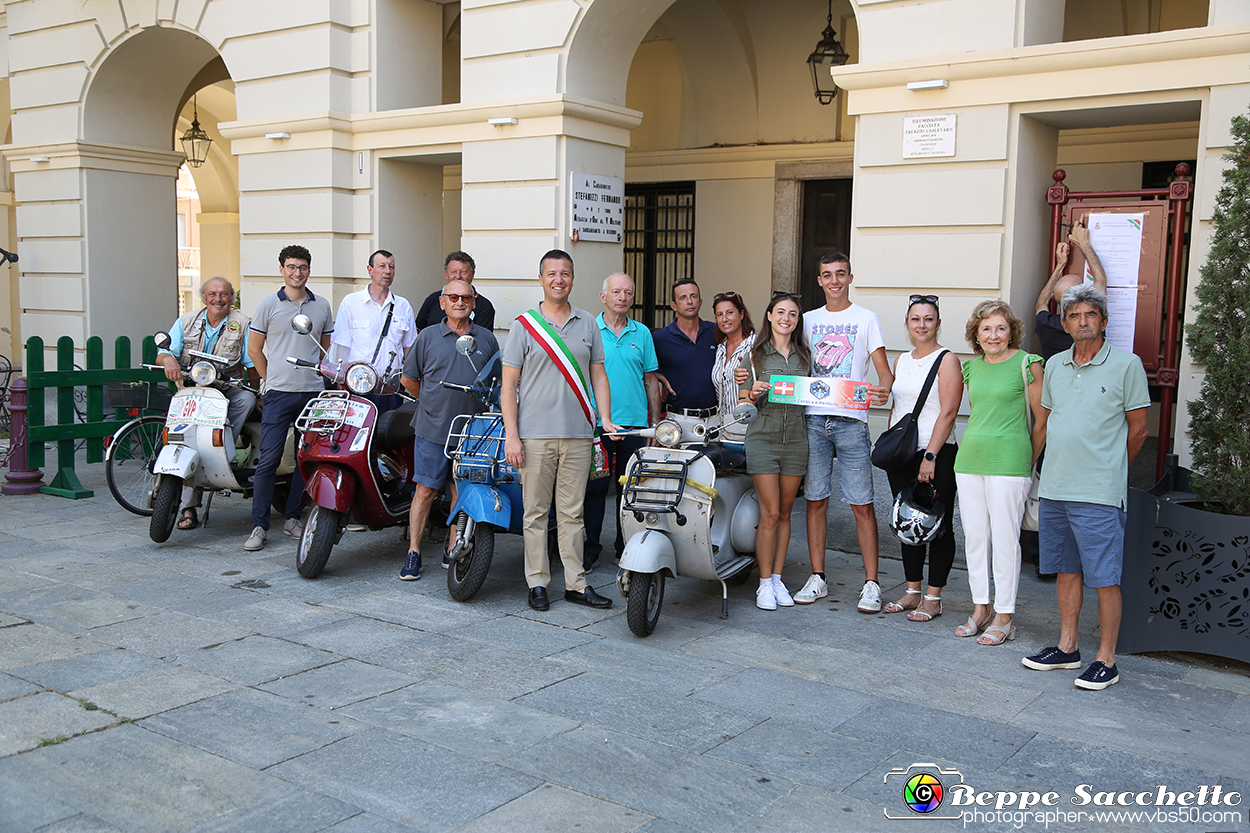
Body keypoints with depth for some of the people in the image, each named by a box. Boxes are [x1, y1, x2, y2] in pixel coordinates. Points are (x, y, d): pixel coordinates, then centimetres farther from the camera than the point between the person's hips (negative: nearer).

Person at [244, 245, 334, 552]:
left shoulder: (322, 306, 10)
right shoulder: (268, 304, 3)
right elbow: (254, 348, 7)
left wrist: (314, 374, 11)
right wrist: (272, 379, 6)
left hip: (314, 392, 3)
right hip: (278, 392, -3)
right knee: (269, 459, -6)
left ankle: (293, 517, 19)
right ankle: (259, 525, -2)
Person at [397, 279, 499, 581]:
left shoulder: (486, 339, 10)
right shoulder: (428, 336, 5)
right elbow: (408, 378, 12)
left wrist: (486, 407, 9)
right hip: (433, 430, -2)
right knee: (426, 490, -2)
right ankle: (414, 552, 7)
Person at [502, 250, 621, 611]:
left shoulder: (588, 324, 11)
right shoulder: (524, 325, 2)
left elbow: (598, 375, 15)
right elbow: (509, 384, 0)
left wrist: (605, 419, 2)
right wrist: (511, 435, -8)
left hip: (578, 436, 2)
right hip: (535, 435, -2)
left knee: (572, 513, 7)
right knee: (536, 512, 3)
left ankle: (575, 583, 12)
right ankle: (537, 582, 12)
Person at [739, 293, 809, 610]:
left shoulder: (805, 355, 13)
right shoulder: (754, 355, 4)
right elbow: (743, 403, 5)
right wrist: (753, 394, -15)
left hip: (796, 439, 3)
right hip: (762, 438, -3)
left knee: (785, 513, 8)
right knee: (770, 513, -6)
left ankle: (777, 578, 17)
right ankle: (765, 583, 3)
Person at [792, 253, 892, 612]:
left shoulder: (865, 318, 6)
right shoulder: (809, 319, 16)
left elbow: (884, 371, 1)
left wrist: (883, 390, -22)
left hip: (851, 420, -3)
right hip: (813, 419, 3)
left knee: (862, 504, -3)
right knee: (815, 500, 6)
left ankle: (871, 583, 3)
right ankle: (817, 578, 15)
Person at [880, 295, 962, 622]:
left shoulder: (947, 360, -6)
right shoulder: (901, 360, 14)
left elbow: (948, 412, -13)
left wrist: (930, 455, -19)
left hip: (937, 454, -6)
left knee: (938, 526, 0)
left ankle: (933, 598, 6)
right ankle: (912, 592, 20)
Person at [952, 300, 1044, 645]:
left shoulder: (1027, 364, -5)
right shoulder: (971, 366, 12)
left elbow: (1043, 417, -1)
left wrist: (1031, 459, 0)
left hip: (1009, 461, -6)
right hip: (969, 458, 6)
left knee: (1004, 538, -3)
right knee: (974, 536, 9)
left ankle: (1005, 616, 7)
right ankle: (981, 607, 21)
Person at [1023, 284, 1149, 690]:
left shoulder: (1126, 364, -5)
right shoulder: (1055, 365, 11)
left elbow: (1138, 429, 1)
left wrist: (1109, 470, 9)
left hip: (1099, 494, -5)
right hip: (1054, 488, 6)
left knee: (1104, 579, -2)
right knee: (1067, 570, 14)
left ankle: (1106, 660, 7)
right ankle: (1067, 647, 25)